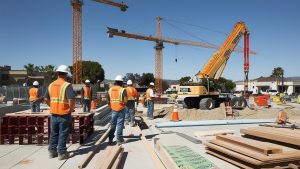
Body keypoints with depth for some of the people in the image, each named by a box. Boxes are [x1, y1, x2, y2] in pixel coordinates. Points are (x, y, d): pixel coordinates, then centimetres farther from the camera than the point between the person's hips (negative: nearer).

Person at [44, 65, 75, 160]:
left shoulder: (51, 85, 7)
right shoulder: (67, 85, -14)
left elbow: (46, 99, 13)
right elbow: (71, 100, -21)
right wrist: (71, 109, -5)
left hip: (53, 114, 6)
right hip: (64, 114, -6)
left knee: (53, 133, 17)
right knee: (63, 134, 5)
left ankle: (52, 151, 27)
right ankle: (61, 153, 13)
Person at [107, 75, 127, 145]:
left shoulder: (110, 89, 3)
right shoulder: (122, 90, -11)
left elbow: (108, 101, 5)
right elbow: (125, 101, -17)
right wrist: (124, 104, 3)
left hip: (113, 110, 4)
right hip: (121, 110, -4)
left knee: (113, 124, 14)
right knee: (120, 124, 4)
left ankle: (110, 139, 18)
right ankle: (119, 140, 11)